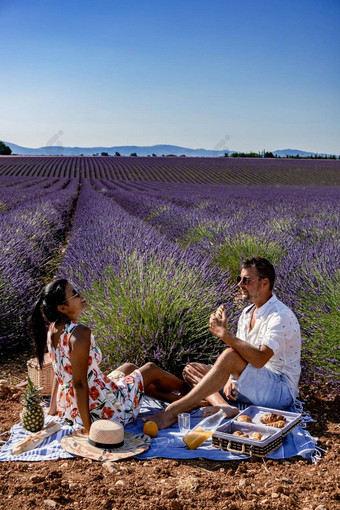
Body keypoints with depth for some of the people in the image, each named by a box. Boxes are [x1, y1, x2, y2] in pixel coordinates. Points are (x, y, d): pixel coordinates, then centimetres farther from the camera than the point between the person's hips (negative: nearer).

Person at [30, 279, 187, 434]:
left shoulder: (52, 329, -2)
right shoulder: (79, 333, -29)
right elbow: (79, 383, -29)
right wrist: (88, 428, -24)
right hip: (99, 408, -8)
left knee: (129, 367, 30)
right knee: (151, 369, 15)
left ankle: (174, 398, 48)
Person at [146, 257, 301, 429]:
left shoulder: (281, 316, -17)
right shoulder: (247, 313, 11)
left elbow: (259, 359, -30)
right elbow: (241, 352, 13)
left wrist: (224, 334, -27)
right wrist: (229, 379, -6)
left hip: (281, 391, -9)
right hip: (253, 387, 9)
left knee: (229, 356, -33)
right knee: (191, 369, 1)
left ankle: (174, 410, -33)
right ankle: (222, 406, -27)